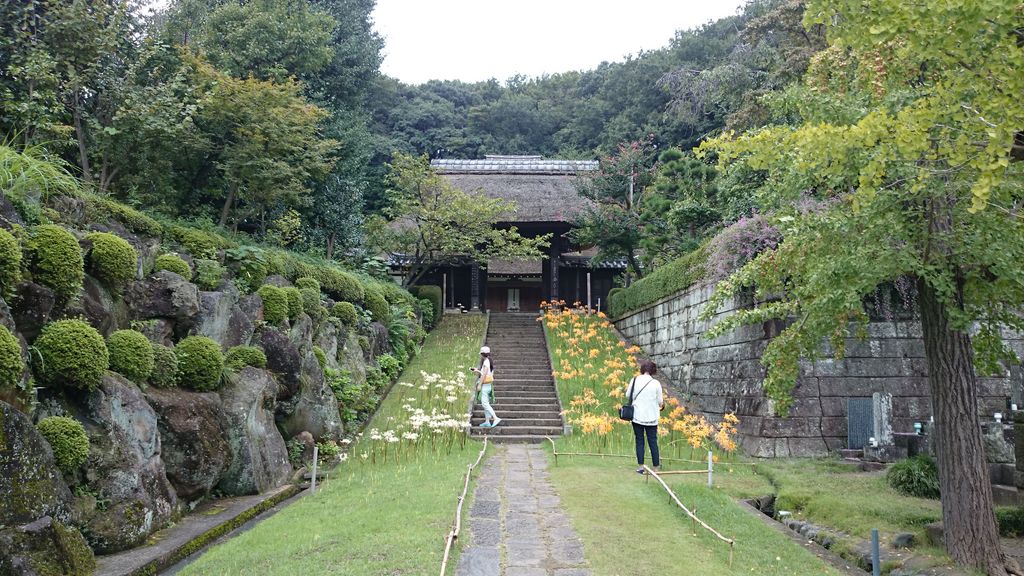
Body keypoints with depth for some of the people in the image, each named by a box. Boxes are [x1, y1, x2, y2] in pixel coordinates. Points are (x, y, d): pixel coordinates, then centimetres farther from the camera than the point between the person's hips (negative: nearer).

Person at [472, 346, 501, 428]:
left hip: (485, 385, -10)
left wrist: (479, 384, -16)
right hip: (489, 385, 10)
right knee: (485, 403, 11)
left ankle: (496, 418, -18)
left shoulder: (486, 361, -13)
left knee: (485, 403, -11)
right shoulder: (490, 361, 14)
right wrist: (478, 371, 25)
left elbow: (484, 374, -18)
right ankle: (487, 422, 12)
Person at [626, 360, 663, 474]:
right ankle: (656, 467, 10)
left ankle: (641, 467, 5)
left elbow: (628, 395, 5)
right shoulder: (656, 383, -8)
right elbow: (660, 401, -2)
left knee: (639, 441, 8)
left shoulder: (635, 380, -5)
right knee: (653, 442, 8)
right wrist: (662, 404, 21)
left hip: (637, 416, 1)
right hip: (651, 418, -1)